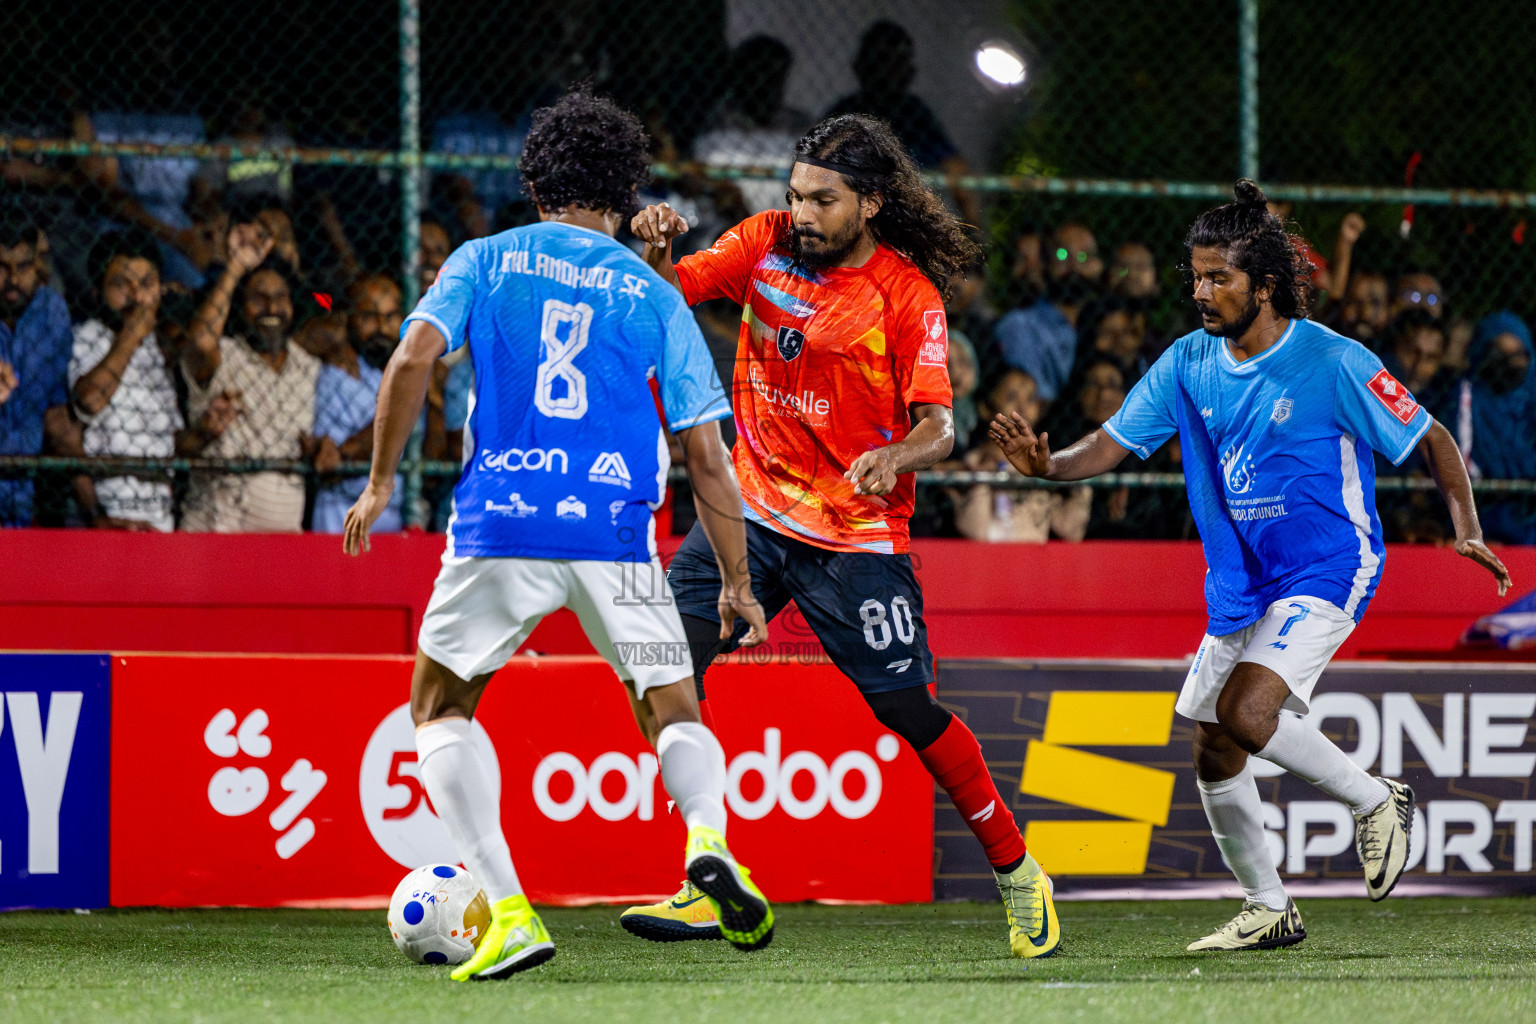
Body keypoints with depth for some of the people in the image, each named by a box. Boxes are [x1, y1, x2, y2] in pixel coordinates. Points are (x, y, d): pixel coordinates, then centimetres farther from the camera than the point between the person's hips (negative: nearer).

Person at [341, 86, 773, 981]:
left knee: (439, 708, 16)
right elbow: (707, 455, 11)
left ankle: (510, 912, -1)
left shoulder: (485, 261, 12)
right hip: (618, 531, 1)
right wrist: (737, 583, 18)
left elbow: (415, 359, -4)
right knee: (673, 711, 15)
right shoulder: (654, 296, 14)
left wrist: (381, 481, 6)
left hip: (501, 527, -1)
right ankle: (709, 837, -19)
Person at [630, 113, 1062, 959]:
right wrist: (654, 250, -27)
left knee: (910, 709, -2)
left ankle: (1017, 874, 19)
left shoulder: (908, 293, -11)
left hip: (853, 532, -4)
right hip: (754, 509, 4)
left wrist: (893, 457, -36)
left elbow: (937, 426, -14)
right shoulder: (767, 243, 0)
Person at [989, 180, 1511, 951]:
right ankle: (1268, 910, 23)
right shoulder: (1188, 364, -1)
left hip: (1327, 569, -6)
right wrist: (1050, 464, -23)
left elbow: (1431, 440, -7)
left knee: (1245, 712, -26)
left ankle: (1376, 800, -2)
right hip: (1240, 584, 6)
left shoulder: (1333, 363, -15)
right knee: (1211, 756, 4)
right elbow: (1112, 444, -2)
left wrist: (1467, 532, -19)